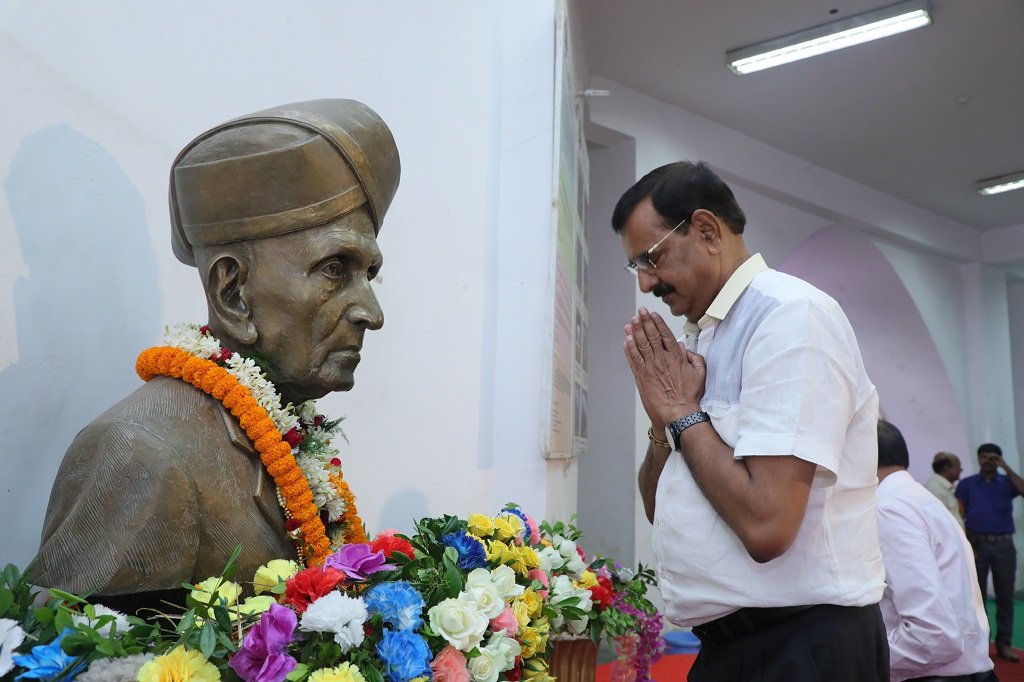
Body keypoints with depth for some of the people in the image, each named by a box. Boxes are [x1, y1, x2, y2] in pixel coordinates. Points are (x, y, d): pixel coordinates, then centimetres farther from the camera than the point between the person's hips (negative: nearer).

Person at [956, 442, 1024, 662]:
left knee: (1005, 596, 4)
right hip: (978, 545, -1)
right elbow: (959, 517, 2)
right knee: (977, 595, 4)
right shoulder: (967, 484, 5)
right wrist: (966, 546, -7)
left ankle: (1004, 643, 11)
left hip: (1004, 545, 1)